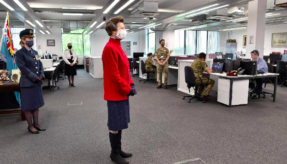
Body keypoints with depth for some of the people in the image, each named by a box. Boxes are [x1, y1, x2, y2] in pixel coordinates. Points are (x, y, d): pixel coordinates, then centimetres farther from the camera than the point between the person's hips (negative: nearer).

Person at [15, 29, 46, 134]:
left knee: (36, 104, 13)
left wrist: (41, 76, -5)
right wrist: (35, 78, -18)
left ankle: (36, 124, 24)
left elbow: (40, 65, 12)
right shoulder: (20, 53, -8)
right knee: (28, 106, 4)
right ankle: (30, 126, 16)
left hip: (37, 82, 7)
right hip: (27, 83, -7)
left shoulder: (35, 52, 13)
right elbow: (23, 68, -16)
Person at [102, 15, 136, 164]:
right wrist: (128, 88, -15)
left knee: (120, 123, 18)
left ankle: (118, 150, 32)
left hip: (122, 92, 10)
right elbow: (114, 75, -22)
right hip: (116, 93, -10)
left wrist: (131, 84, 5)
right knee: (115, 125, 4)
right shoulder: (110, 48, -19)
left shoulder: (117, 46, 13)